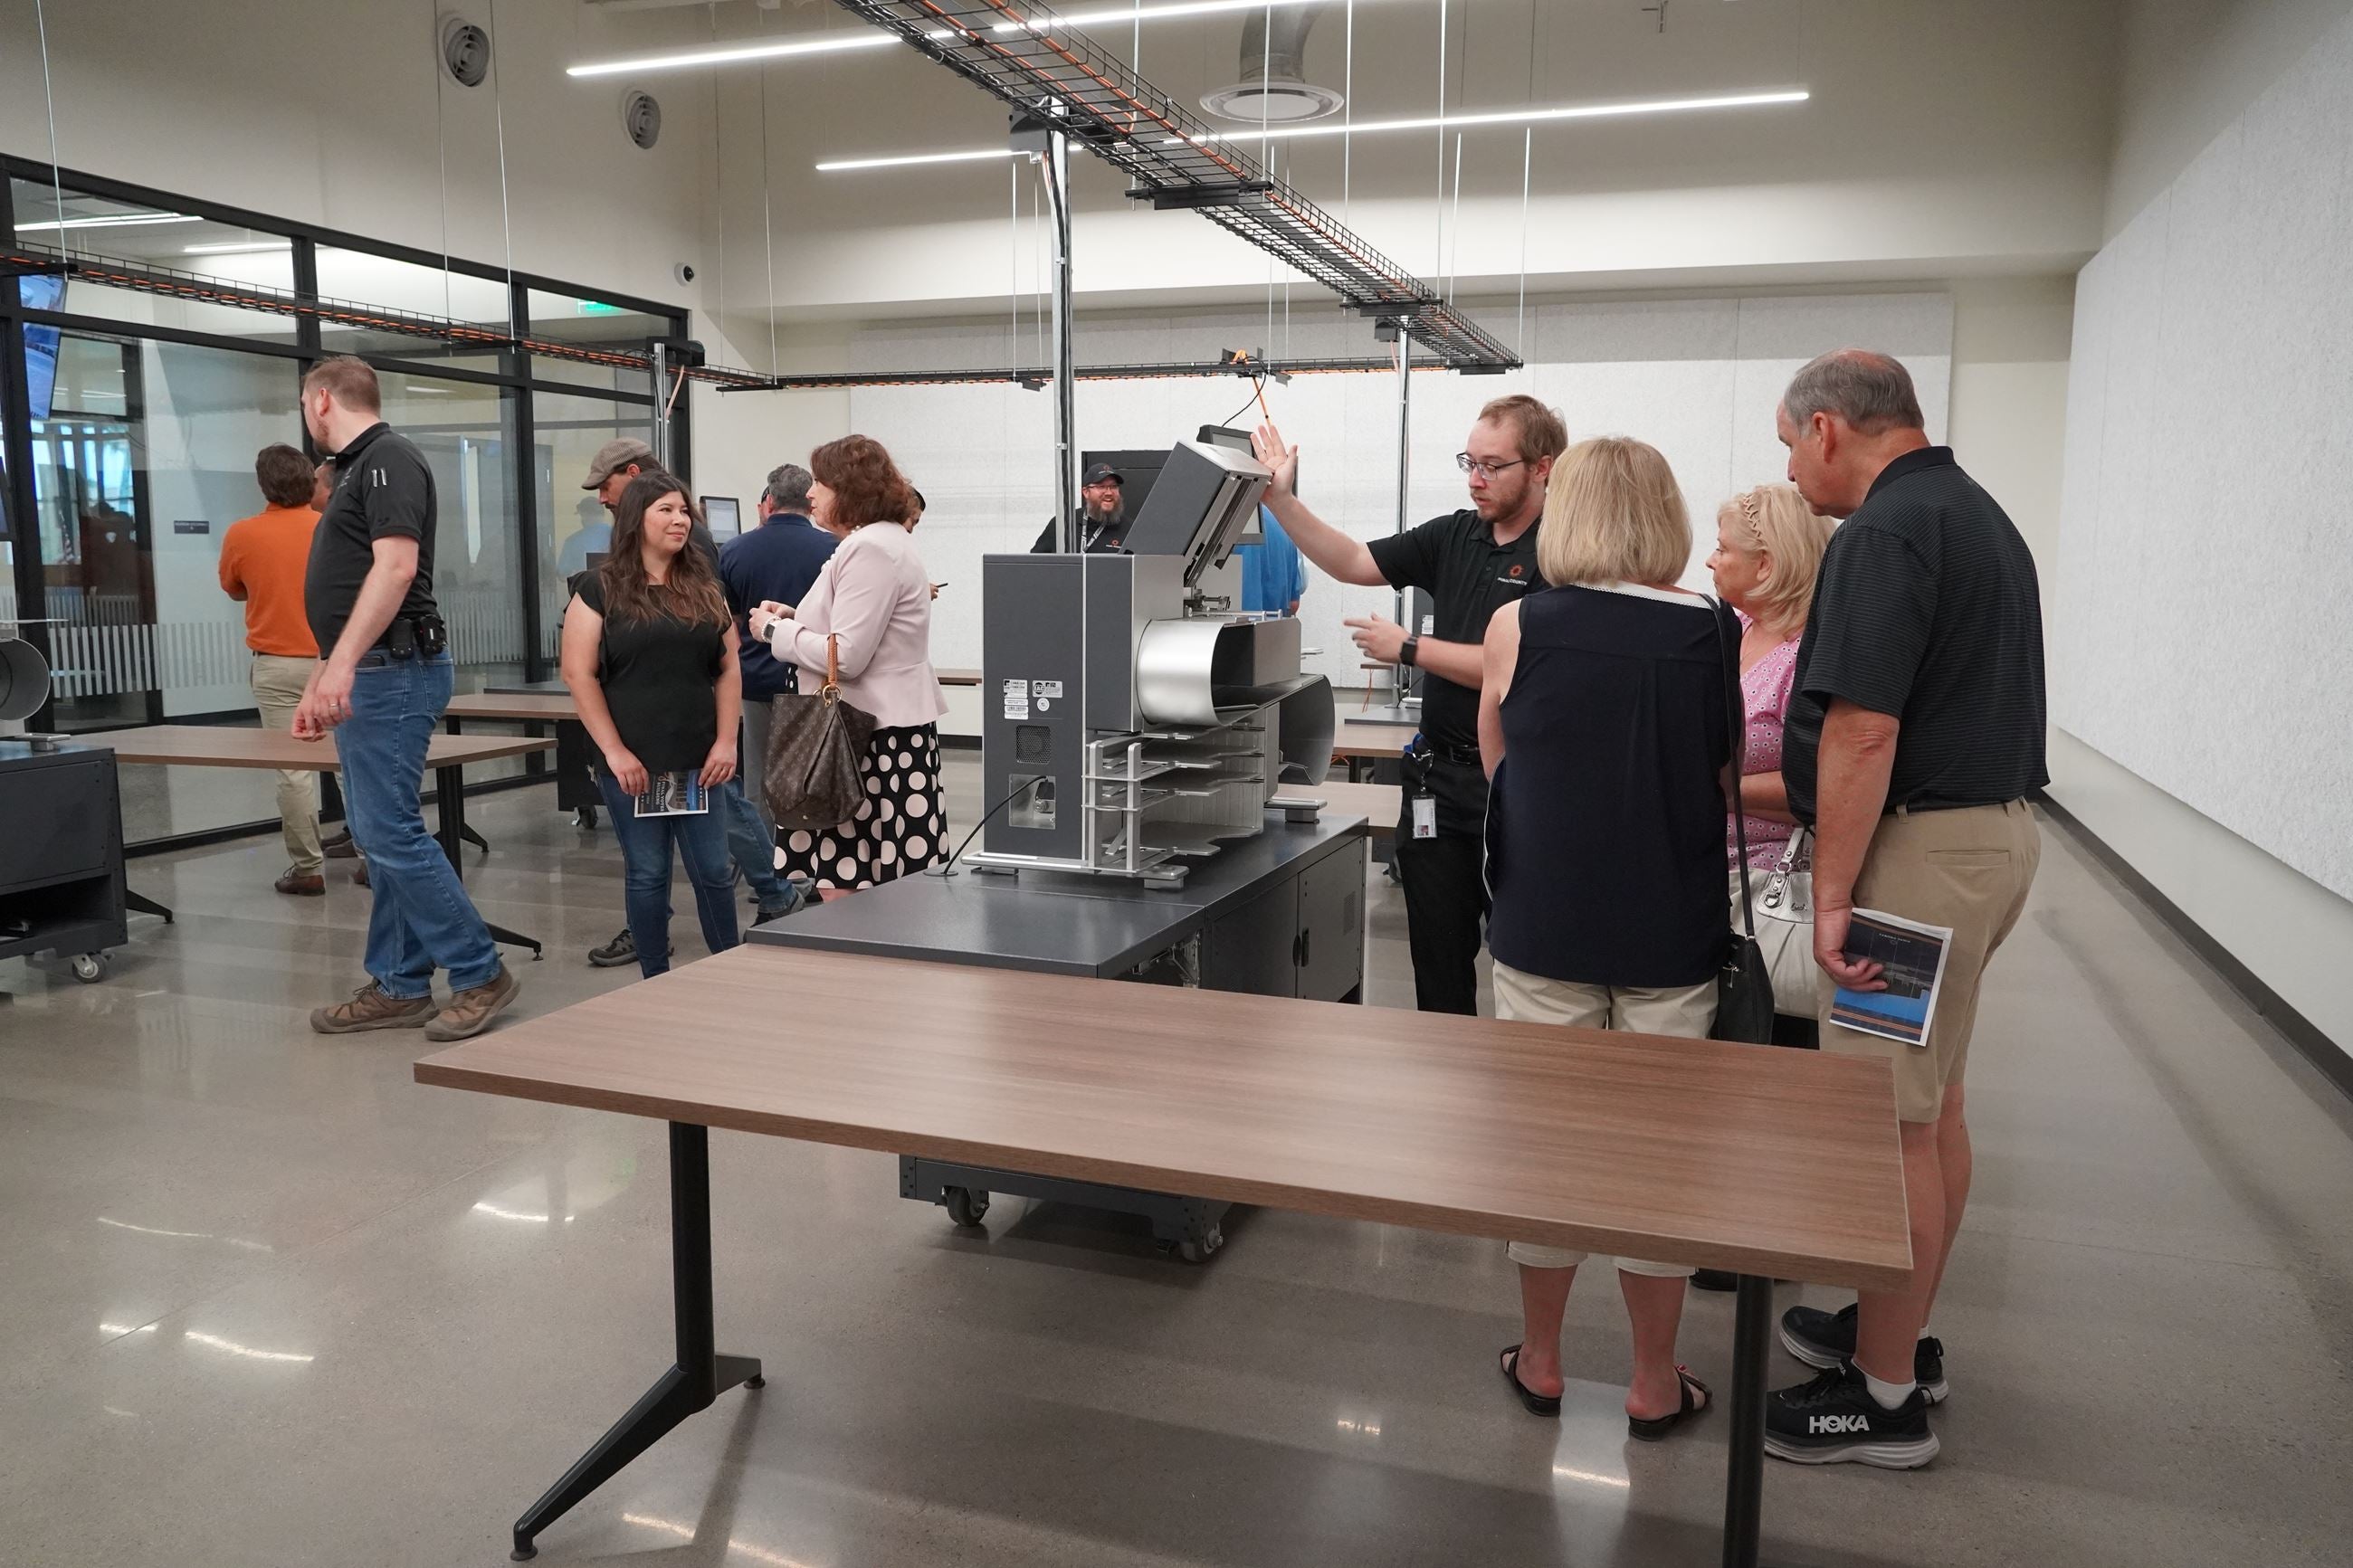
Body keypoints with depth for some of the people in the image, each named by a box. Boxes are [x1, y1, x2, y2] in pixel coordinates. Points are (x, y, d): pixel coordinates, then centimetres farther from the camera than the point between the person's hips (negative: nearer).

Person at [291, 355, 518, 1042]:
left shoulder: (388, 459, -10)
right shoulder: (359, 468, 21)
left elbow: (395, 567, -22)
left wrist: (341, 665, -27)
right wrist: (320, 682, 25)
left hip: (394, 673, -10)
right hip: (364, 676, 10)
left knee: (390, 832, -11)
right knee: (379, 835, 11)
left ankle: (480, 974, -3)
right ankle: (399, 986, 17)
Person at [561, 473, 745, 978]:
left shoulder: (704, 589, 11)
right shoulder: (601, 590, 0)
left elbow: (728, 668, 10)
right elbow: (578, 674, -5)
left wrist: (726, 741, 0)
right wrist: (614, 751, -11)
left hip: (698, 763, 3)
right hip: (632, 765, -3)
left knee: (713, 871, 5)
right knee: (647, 875, 5)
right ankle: (656, 983, 17)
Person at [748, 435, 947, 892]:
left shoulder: (870, 549, -15)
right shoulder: (881, 542, 19)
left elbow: (847, 655, -20)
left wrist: (776, 631, -7)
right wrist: (796, 619, 15)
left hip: (877, 737, -11)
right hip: (879, 723, 11)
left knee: (845, 883, -7)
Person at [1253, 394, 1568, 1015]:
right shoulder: (1455, 536, 9)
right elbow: (1352, 563, 10)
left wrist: (1409, 648, -12)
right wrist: (1280, 498, 1)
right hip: (1440, 778, 6)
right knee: (1438, 957, 13)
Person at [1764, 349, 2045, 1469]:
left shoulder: (1885, 533, -17)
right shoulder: (1979, 515, 16)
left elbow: (1862, 732, -24)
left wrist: (1832, 896, -21)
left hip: (1923, 842, -11)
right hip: (1994, 822, 11)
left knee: (1889, 1119, -2)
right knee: (1933, 1101, 18)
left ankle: (1885, 1397, 10)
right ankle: (1900, 1333, 32)